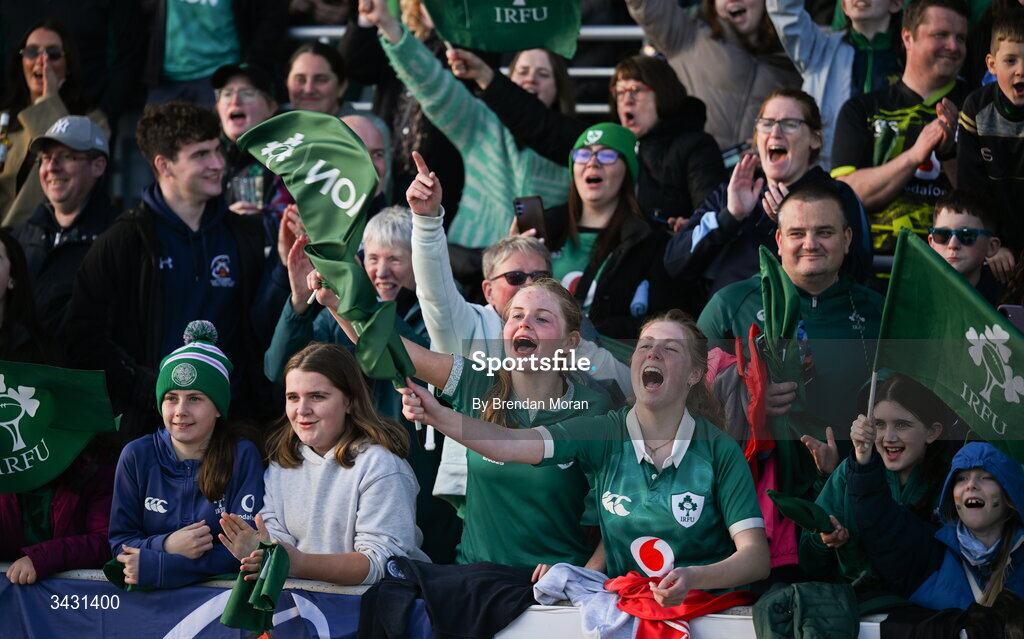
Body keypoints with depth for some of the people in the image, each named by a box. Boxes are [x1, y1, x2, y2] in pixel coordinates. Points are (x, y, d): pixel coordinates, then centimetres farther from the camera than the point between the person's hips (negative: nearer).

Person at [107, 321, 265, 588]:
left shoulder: (242, 456, -1)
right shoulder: (137, 456, 6)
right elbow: (119, 542, 6)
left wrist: (155, 566, -16)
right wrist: (165, 546, -16)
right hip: (147, 596, 1)